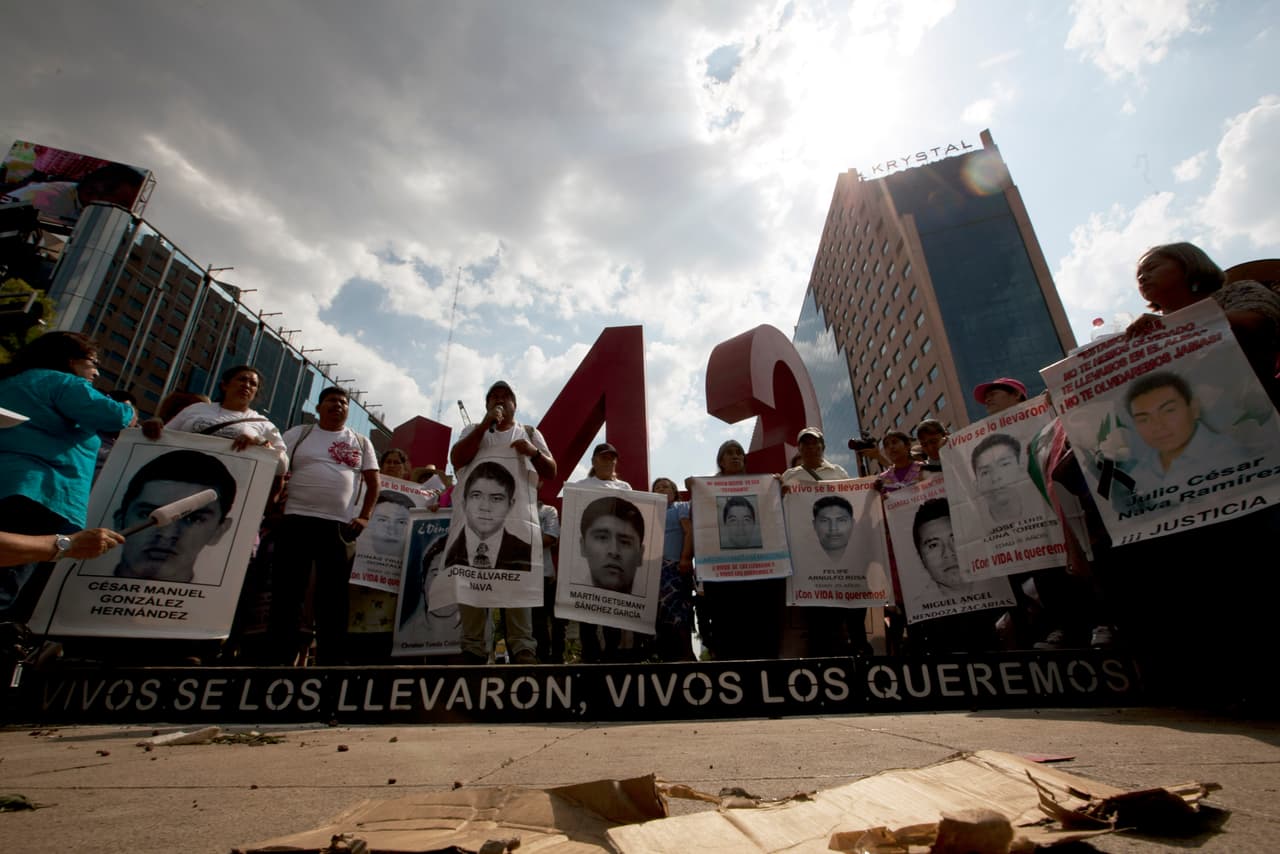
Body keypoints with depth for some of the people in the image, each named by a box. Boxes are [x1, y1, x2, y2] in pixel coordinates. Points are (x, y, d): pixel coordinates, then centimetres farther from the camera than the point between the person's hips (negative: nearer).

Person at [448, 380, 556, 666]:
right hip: (477, 515, 1)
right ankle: (473, 650, -1)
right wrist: (485, 425, -7)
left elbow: (551, 472, 11)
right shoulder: (474, 430, 17)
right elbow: (456, 459, -3)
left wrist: (534, 452, -9)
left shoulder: (530, 433, 18)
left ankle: (522, 649, -10)